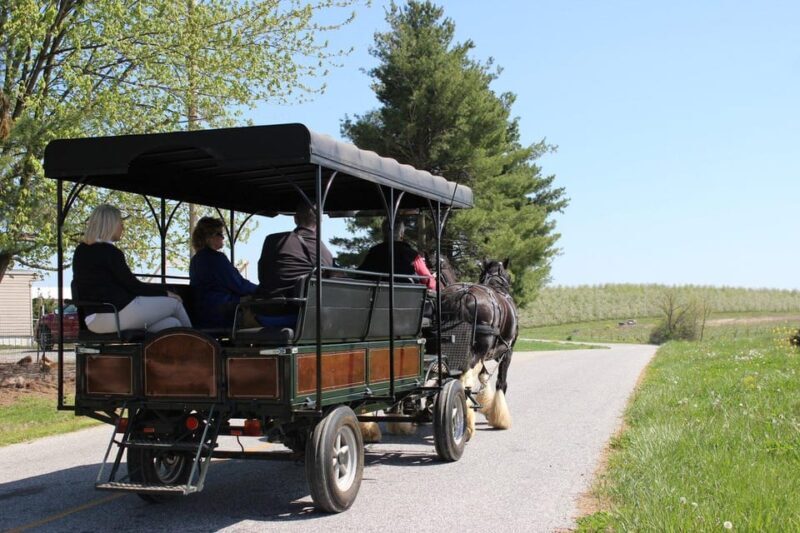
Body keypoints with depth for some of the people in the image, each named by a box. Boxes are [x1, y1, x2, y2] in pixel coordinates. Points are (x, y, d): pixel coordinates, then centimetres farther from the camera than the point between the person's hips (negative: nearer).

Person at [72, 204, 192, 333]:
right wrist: (165, 292, 2)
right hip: (116, 314, -9)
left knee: (172, 323, 12)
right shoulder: (110, 252, -14)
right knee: (174, 302, 7)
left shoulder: (80, 251, 13)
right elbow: (132, 285, -12)